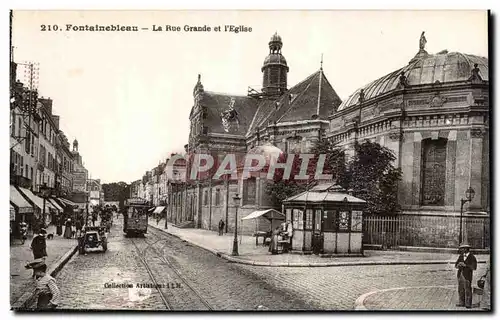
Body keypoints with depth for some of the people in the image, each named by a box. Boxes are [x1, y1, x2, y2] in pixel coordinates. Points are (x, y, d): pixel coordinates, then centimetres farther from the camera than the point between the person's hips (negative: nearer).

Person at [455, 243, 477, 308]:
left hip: (467, 276, -6)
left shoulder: (472, 257, -8)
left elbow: (474, 267, -15)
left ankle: (468, 304, 5)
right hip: (460, 275, 6)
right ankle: (461, 303, 18)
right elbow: (456, 265, 12)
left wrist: (465, 265, -21)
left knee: (468, 290, -3)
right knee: (461, 290, 10)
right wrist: (458, 265, -11)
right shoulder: (461, 256, 10)